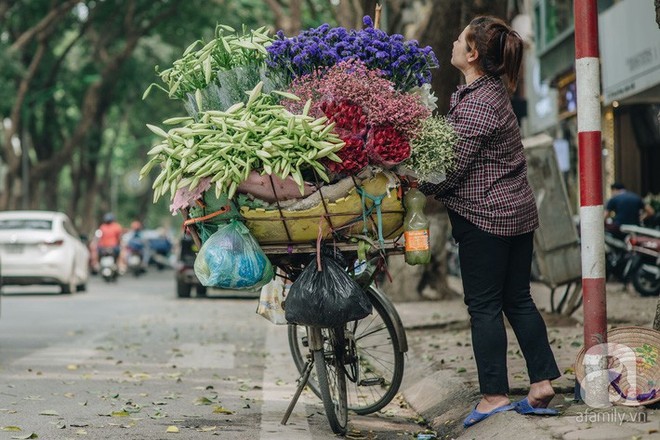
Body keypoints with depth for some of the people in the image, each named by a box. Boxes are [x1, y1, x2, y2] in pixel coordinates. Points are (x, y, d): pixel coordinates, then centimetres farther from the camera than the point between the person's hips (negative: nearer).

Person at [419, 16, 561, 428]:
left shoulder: (474, 104, -20)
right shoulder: (495, 91, 11)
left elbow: (451, 168, -18)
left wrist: (416, 186, -4)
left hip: (485, 216, -9)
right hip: (518, 210, 9)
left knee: (484, 305, -1)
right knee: (518, 299, 13)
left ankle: (495, 395, 4)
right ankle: (542, 383, 15)